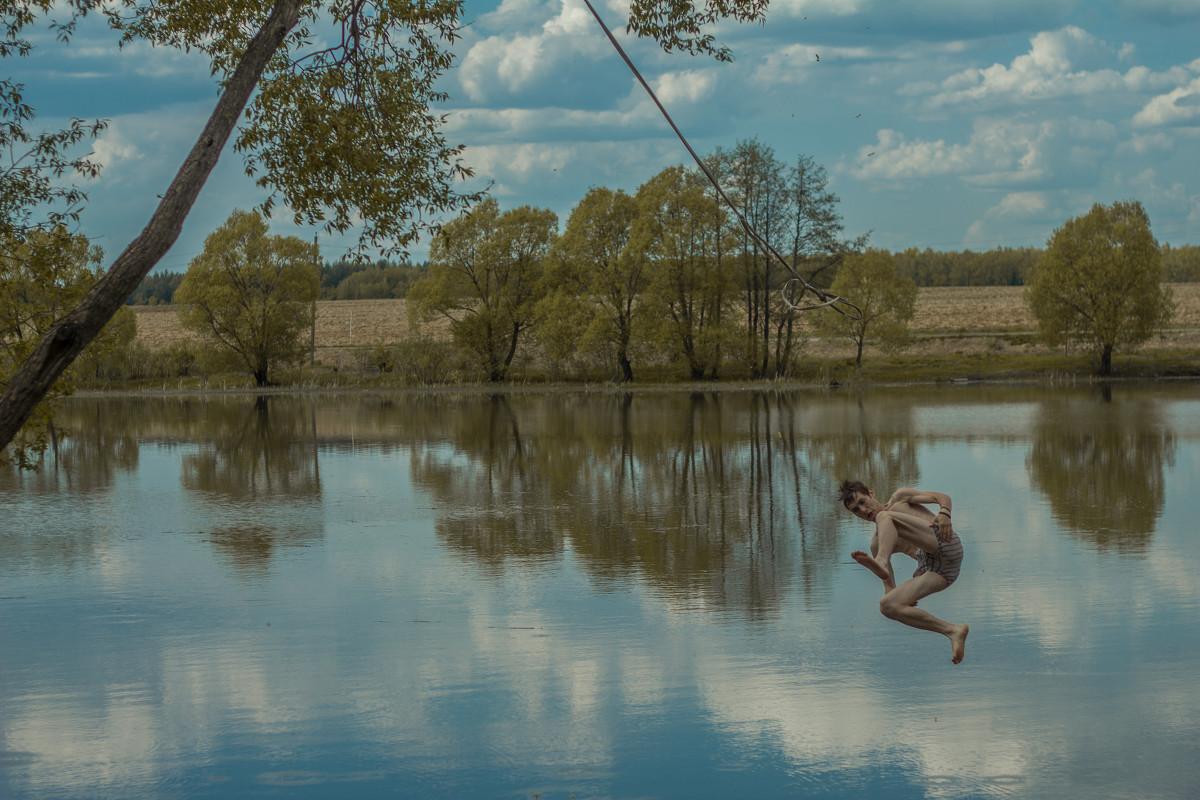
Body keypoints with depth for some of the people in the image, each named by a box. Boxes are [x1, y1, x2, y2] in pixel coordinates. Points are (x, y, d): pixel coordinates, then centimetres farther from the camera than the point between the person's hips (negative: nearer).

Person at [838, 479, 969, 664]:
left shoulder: (900, 498, 21)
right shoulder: (876, 544, 28)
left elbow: (942, 497, 9)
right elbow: (890, 588, 22)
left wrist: (944, 514, -13)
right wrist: (867, 564, 3)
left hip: (946, 545, -6)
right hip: (928, 569, 6)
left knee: (884, 517, -14)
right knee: (887, 606, -14)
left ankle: (882, 562, -40)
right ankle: (952, 631, -14)